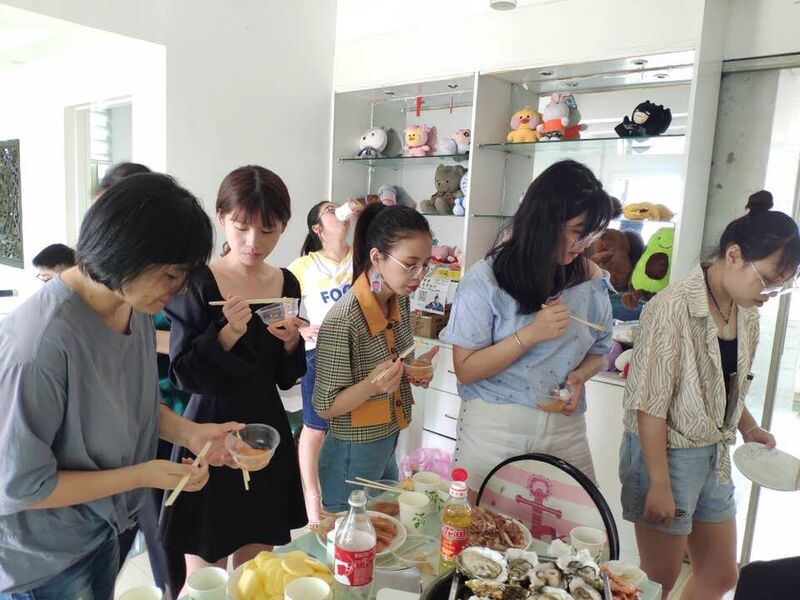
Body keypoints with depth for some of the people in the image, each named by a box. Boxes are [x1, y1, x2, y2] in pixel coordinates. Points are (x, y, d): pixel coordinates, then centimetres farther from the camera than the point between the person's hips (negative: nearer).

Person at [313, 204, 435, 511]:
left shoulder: (401, 301, -5)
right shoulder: (342, 321, -28)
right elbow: (325, 407, -20)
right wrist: (371, 386, -37)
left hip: (388, 448, 7)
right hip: (352, 461, -7)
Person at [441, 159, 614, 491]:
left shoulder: (591, 279, 1)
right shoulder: (486, 279, -11)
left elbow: (598, 351, 14)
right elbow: (465, 370, -11)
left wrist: (579, 376, -9)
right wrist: (531, 334, -21)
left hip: (565, 428, 4)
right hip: (494, 428, -3)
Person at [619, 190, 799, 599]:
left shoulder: (746, 315, 3)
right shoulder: (673, 308, -23)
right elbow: (650, 405, -21)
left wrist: (749, 428, 0)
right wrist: (660, 485, -19)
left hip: (714, 458, 8)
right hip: (667, 456, -8)